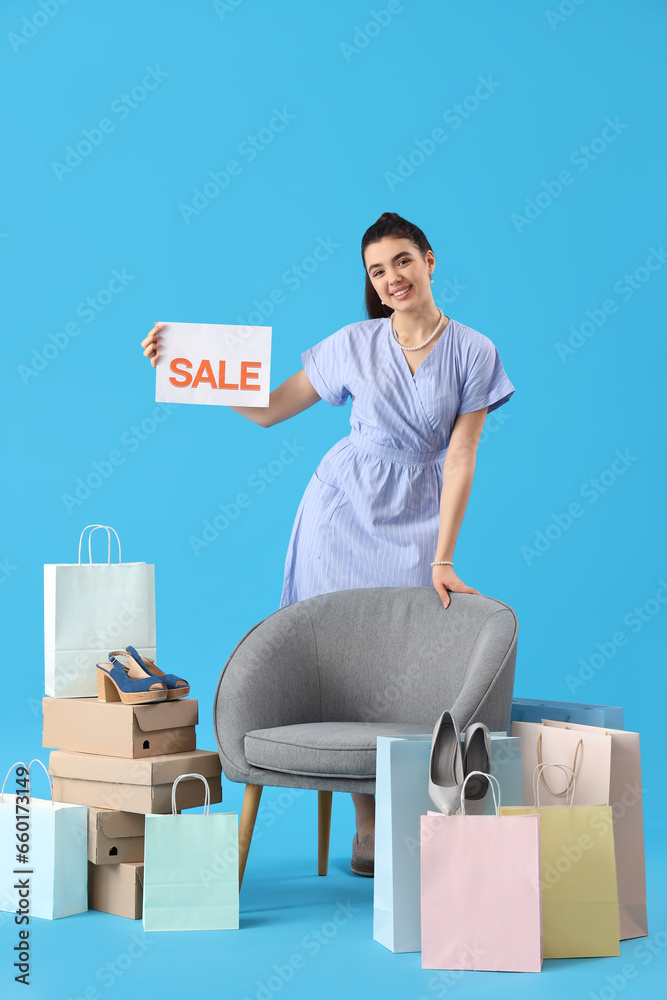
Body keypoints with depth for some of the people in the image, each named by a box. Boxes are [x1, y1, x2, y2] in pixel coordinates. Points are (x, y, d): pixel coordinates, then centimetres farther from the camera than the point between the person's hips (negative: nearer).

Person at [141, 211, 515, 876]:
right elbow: (267, 410, 6)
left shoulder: (473, 352, -2)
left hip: (418, 519, -1)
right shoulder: (355, 345, 2)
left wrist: (442, 559, -10)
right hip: (344, 511, 1)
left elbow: (459, 459, -5)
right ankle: (367, 827, 4)